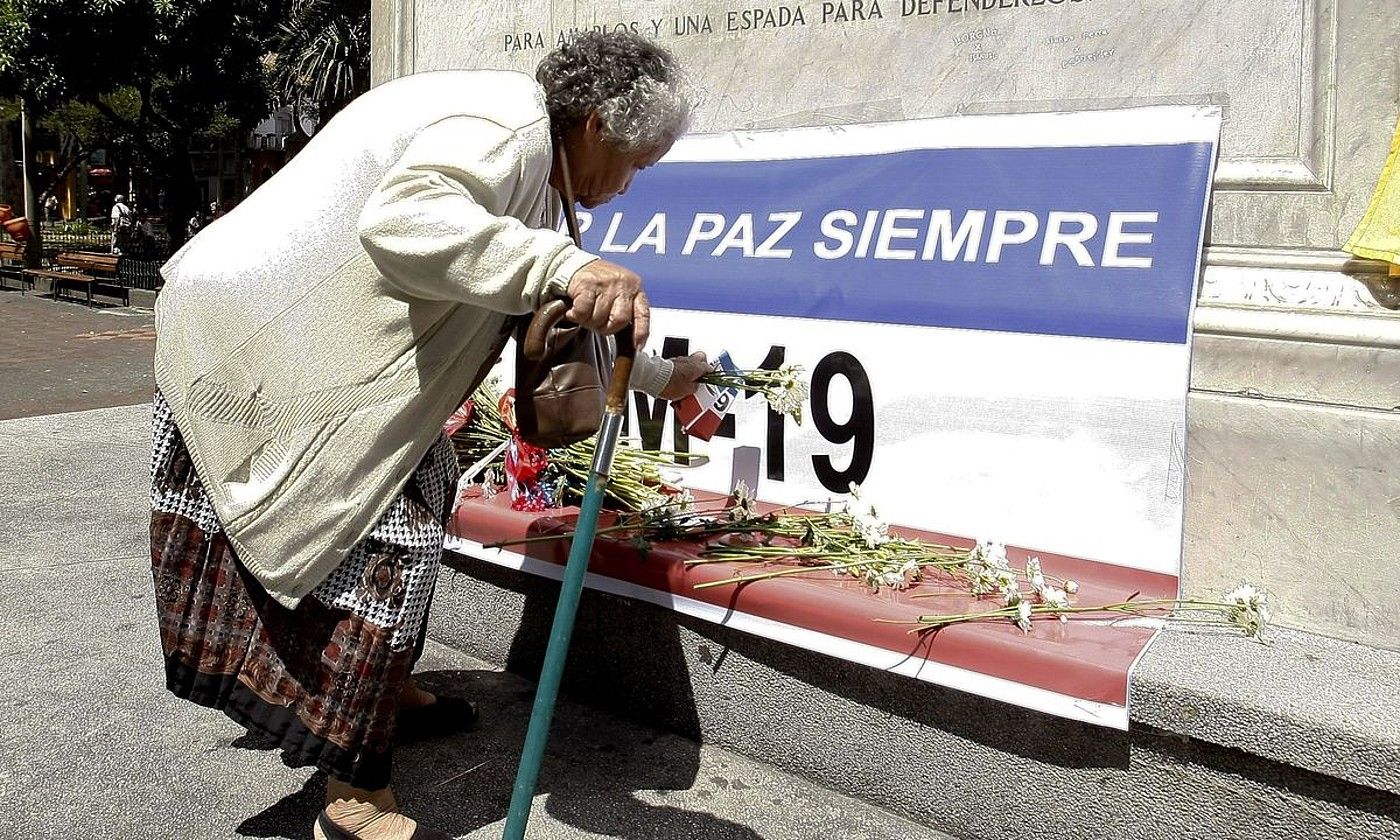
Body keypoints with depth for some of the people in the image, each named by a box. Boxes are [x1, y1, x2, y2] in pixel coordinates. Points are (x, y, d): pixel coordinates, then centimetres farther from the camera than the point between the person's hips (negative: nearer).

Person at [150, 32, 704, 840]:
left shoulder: (532, 163, 14)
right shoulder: (507, 125, -19)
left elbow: (560, 319, 25)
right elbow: (401, 220, -39)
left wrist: (662, 375, 31)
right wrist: (562, 264, -47)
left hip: (303, 342, 11)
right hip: (256, 342, -11)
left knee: (424, 489, 20)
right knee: (390, 538, -12)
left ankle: (387, 688, 36)